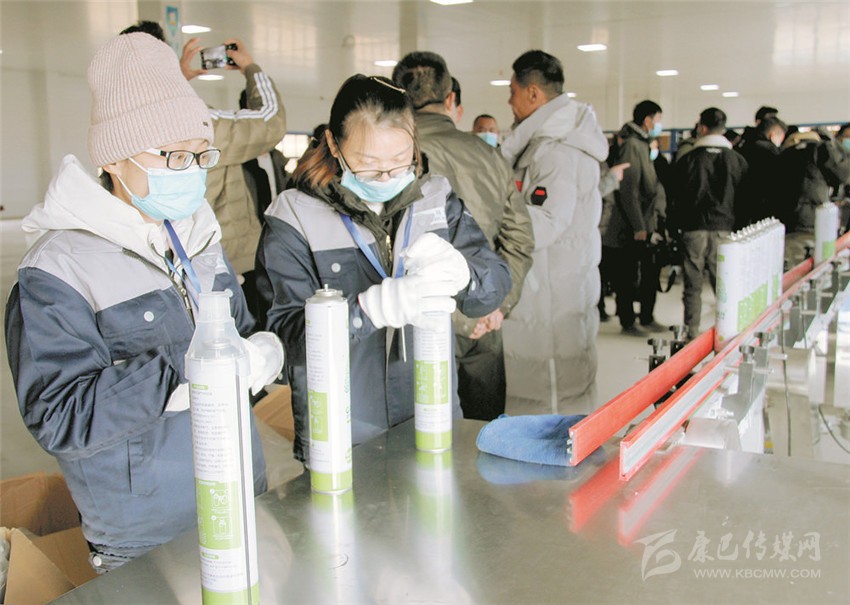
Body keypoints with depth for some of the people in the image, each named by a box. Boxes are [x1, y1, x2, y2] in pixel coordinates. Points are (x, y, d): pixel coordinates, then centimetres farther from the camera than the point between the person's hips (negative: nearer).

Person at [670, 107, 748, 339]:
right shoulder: (737, 159, 4)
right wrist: (738, 225, 16)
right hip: (724, 228, 1)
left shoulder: (688, 159, -2)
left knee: (693, 284, 5)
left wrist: (676, 224, 14)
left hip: (694, 227, -1)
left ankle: (692, 331, 8)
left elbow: (678, 196, 3)